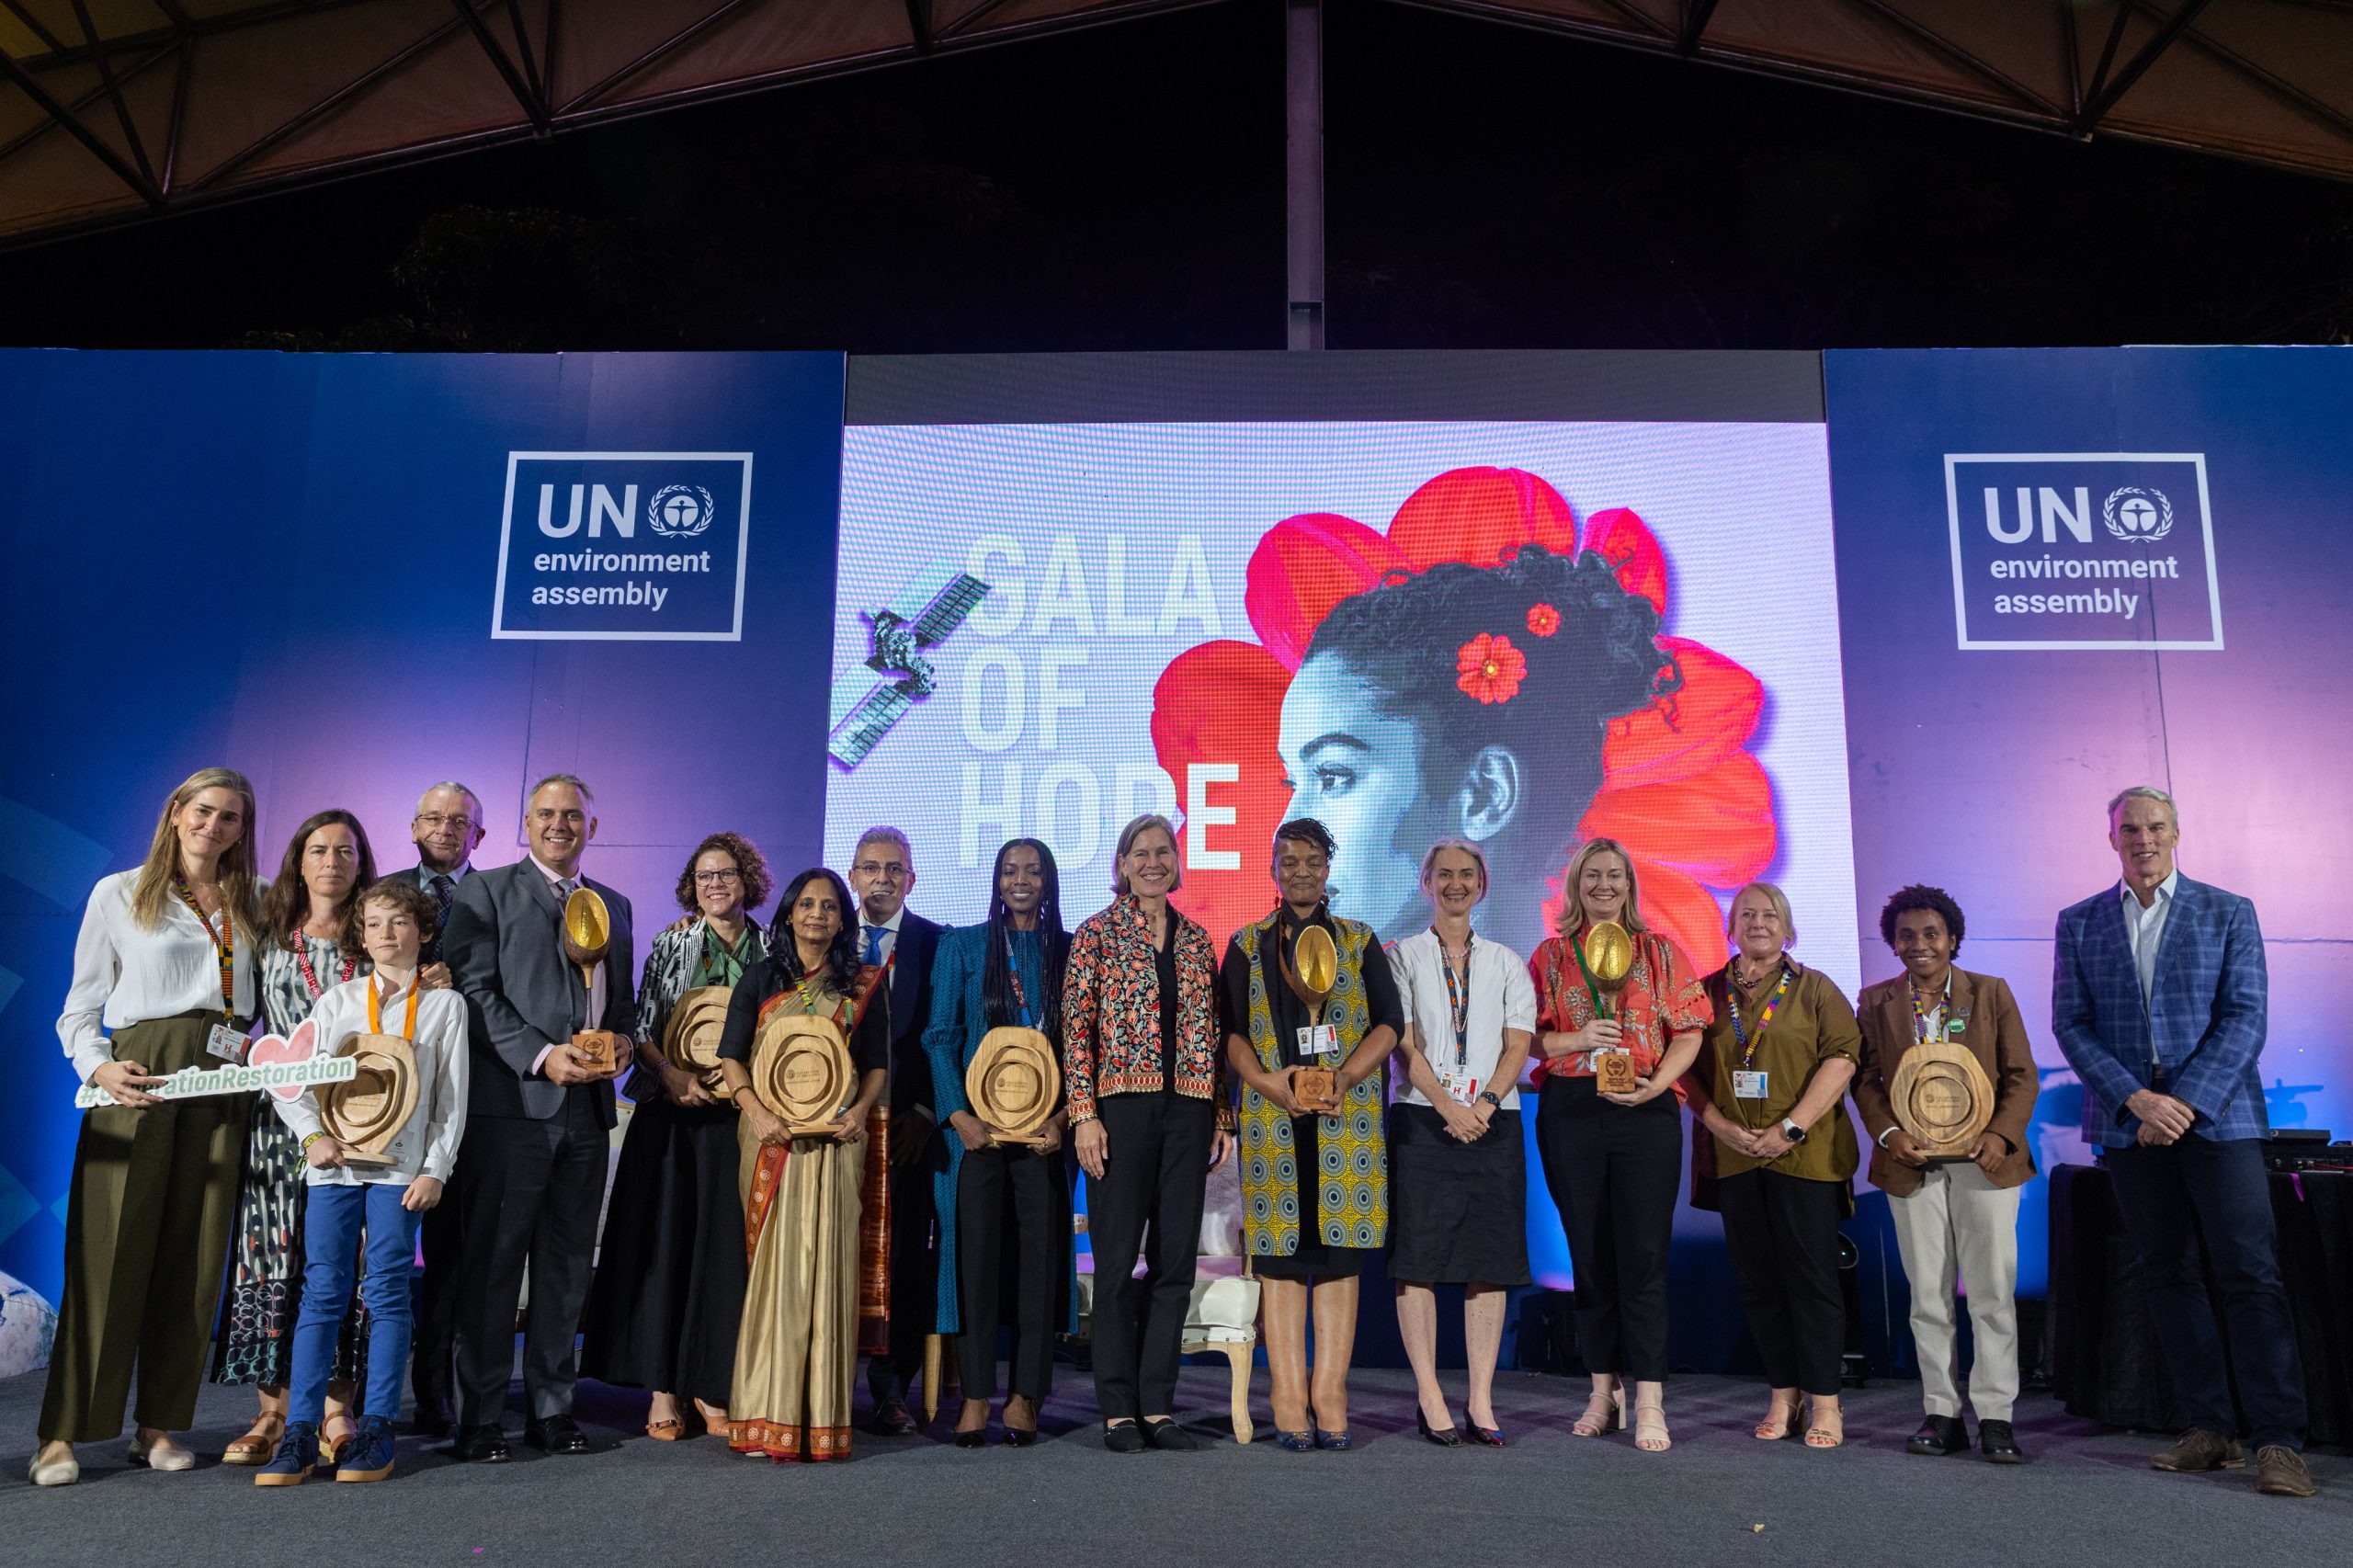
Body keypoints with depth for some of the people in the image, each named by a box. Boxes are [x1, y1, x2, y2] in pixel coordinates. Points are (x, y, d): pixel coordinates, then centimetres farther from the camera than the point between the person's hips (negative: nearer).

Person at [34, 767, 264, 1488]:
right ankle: (63, 1432, 4)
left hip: (222, 1089, 3)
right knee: (110, 1253, -4)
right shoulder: (119, 894, 8)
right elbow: (80, 1008, 6)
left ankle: (159, 1425, 11)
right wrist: (98, 1067, -11)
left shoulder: (251, 905, 16)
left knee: (194, 1257, 3)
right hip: (138, 1080, -3)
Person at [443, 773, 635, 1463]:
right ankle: (480, 1417, 10)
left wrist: (622, 1042, 1)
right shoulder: (487, 891, 4)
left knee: (568, 1262, 9)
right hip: (510, 1102, -5)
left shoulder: (614, 904, 19)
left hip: (587, 1103, 5)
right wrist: (541, 1056, -15)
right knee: (493, 1259, 1)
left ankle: (551, 1407, 19)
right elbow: (475, 990, -6)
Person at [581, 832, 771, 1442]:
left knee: (724, 1243, 2)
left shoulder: (769, 951, 7)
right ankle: (661, 1387, 6)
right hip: (671, 1111, -1)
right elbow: (642, 1025, 1)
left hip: (737, 1114, 1)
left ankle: (710, 1385, 11)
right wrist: (673, 1076, -14)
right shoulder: (671, 942, 4)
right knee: (666, 1237, 0)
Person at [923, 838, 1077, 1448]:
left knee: (1040, 1253, 1)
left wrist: (1064, 1118, -8)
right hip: (975, 1126, 0)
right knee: (975, 1252, 0)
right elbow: (941, 1036, 3)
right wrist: (957, 1114, -8)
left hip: (1045, 1128, 1)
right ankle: (976, 1396, 8)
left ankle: (1024, 1397, 10)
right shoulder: (962, 946, 8)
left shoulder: (1070, 952, 8)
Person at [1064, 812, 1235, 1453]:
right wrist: (1084, 1113, -10)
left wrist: (1222, 1117, 10)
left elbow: (1213, 1033, 15)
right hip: (1122, 1104, -4)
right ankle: (1118, 1409, 9)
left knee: (1176, 1261, 5)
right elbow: (1076, 1028, -3)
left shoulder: (1196, 939, 14)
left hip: (1188, 1110, 4)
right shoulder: (1095, 934, 2)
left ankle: (1157, 1405, 14)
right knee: (1117, 1259, 1)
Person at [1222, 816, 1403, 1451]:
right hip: (1273, 1114, 0)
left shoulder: (1360, 941, 14)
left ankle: (1330, 1398, 3)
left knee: (1341, 1250, -2)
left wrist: (1345, 1075, -11)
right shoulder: (1247, 945, 13)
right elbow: (1232, 1030, 6)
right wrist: (1266, 1081, -12)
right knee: (1281, 1252, -2)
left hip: (1348, 1116, 0)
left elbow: (1389, 1023, 6)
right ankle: (1289, 1402, 2)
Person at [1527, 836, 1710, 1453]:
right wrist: (1575, 1040, -12)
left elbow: (1688, 1033, 4)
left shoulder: (1661, 952, 9)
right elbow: (1529, 1036, 7)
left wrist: (1657, 1083, -12)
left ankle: (1649, 1401, -1)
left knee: (1644, 1253, -5)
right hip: (1570, 1112, 1)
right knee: (1589, 1252, 6)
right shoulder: (1551, 955, 11)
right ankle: (1604, 1390, 17)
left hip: (1646, 1111, -1)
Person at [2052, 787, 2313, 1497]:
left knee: (2250, 1275, -6)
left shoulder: (2228, 913, 5)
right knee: (2170, 1276, 7)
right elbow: (2071, 1023, 3)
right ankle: (2208, 1430, 14)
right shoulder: (2079, 923, 9)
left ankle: (2279, 1441, -1)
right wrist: (2135, 1098, -11)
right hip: (2130, 1122, 2)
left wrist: (2187, 1102, -14)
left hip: (2217, 1117, -2)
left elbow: (2245, 1018, -3)